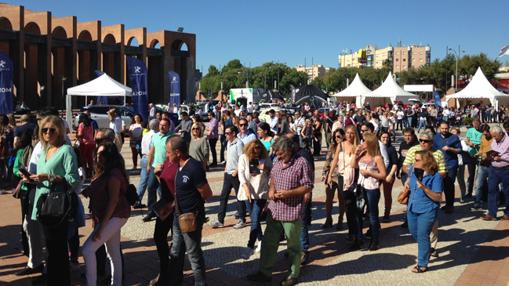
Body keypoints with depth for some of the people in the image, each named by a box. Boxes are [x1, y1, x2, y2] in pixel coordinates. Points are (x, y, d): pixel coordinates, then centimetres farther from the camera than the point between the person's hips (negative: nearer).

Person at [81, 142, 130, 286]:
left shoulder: (114, 174, -18)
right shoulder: (104, 172, 14)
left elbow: (113, 201, -22)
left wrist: (101, 226, -23)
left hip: (115, 216, -10)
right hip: (111, 217, 10)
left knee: (87, 250, -14)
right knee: (114, 254, 17)